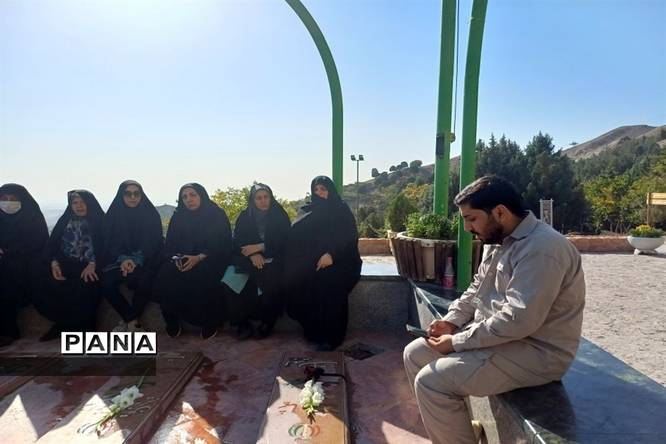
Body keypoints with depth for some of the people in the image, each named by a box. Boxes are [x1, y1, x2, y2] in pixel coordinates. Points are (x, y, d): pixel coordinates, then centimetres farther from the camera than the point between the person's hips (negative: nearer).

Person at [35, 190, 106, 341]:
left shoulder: (99, 221, 7)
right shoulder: (65, 220, 17)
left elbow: (103, 246, -3)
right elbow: (52, 243, 11)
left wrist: (93, 264, -20)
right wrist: (54, 263, -7)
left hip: (88, 267, -3)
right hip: (65, 266, 4)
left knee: (84, 290, -30)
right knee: (43, 293, -18)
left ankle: (65, 326, -6)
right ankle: (69, 324, 3)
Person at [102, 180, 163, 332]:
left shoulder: (151, 215, 0)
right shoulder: (113, 215, 5)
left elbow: (155, 243, -4)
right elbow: (110, 242, 1)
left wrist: (137, 260, -20)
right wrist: (122, 259, -19)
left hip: (145, 260, -2)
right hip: (120, 260, 3)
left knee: (144, 281, -33)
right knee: (106, 282, -26)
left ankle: (130, 320, -12)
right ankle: (132, 319, -9)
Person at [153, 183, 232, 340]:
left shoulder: (217, 215, 0)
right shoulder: (178, 217, 13)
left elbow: (222, 244, -7)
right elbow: (170, 244, 11)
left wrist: (199, 258, -21)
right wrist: (176, 257, -13)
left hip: (209, 260, -4)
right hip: (182, 260, 4)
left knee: (201, 277, -33)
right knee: (164, 277, -23)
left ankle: (210, 322, -12)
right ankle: (171, 321, -3)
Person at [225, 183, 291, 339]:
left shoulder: (280, 215, 4)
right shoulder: (244, 217, 11)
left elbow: (284, 242, -3)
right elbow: (237, 242, 3)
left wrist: (259, 247, -14)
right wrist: (252, 255, -17)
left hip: (273, 259, -2)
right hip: (249, 261, 2)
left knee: (272, 279, -30)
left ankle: (268, 320, -8)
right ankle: (241, 321, -10)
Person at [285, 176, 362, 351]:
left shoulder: (342, 210, 4)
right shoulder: (307, 211, 16)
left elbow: (349, 237, -7)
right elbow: (295, 236, 9)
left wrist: (331, 255, -21)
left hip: (337, 260, -4)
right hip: (311, 260, 4)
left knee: (328, 280, -24)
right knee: (300, 279, -17)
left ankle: (330, 336, -13)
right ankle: (312, 330, -3)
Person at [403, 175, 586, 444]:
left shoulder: (542, 248, -24)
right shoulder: (499, 240, 7)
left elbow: (519, 320, -30)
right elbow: (476, 289, 16)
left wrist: (457, 342, -21)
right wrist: (452, 320, -1)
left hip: (536, 351, -9)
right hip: (493, 334, 10)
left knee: (430, 382, -20)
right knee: (414, 354, 7)